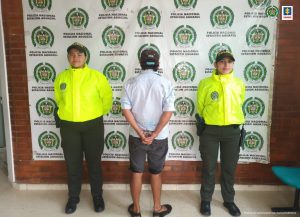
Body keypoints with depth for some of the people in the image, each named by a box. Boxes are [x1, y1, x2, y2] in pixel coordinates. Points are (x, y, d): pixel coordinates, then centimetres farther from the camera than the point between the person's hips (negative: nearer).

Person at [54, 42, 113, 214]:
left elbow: (107, 98, 3)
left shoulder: (96, 76, -6)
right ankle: (73, 197, 32)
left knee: (94, 163, 11)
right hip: (68, 126, 2)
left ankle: (97, 196, 29)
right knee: (73, 164, 13)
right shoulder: (61, 77, 1)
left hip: (93, 125, -2)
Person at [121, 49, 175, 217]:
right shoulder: (166, 83, -7)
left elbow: (126, 109, -10)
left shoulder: (131, 83, -3)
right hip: (159, 137, 0)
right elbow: (168, 111, -14)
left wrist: (140, 133, -9)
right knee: (156, 173, 16)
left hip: (136, 136, 1)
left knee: (136, 172, 14)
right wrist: (154, 134, -11)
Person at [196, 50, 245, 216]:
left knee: (229, 168, 14)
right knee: (209, 168, 8)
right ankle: (206, 200, 26)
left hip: (232, 131, 2)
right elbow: (199, 108, 5)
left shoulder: (239, 84, 3)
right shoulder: (205, 83, -5)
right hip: (210, 131, -2)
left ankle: (229, 200, 32)